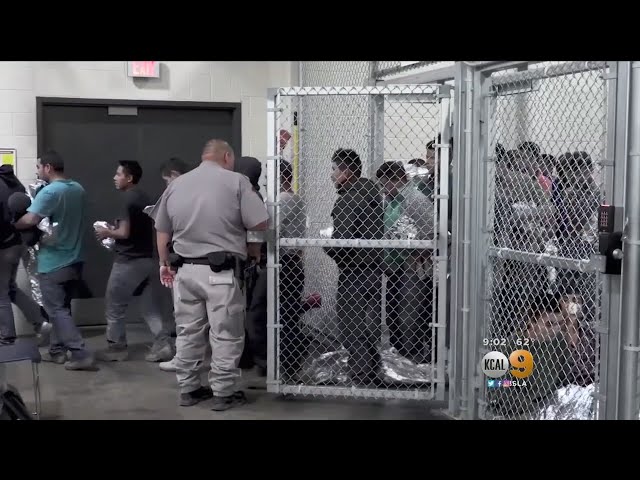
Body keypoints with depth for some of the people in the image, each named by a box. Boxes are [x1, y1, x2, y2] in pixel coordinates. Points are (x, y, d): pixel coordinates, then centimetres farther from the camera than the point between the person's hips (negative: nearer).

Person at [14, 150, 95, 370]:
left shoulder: (49, 192, -19)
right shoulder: (78, 189, 8)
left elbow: (30, 220, -28)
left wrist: (12, 226, -10)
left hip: (54, 262, -8)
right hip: (74, 259, 8)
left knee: (56, 310, -1)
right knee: (61, 307, 18)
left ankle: (81, 355, -8)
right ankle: (57, 350, 24)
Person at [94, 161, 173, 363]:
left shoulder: (126, 198, -15)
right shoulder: (143, 197, 12)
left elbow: (124, 233, -20)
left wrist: (107, 232, -3)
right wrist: (114, 229, 18)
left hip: (128, 260, -8)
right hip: (147, 258, 8)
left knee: (114, 306, 6)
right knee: (150, 306, 9)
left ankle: (117, 347, 15)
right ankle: (162, 345, 4)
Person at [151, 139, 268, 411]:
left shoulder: (176, 184, 10)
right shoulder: (236, 181, -5)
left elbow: (162, 231, 15)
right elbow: (261, 224, -8)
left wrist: (165, 263, 27)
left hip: (184, 270, 5)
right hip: (221, 272, -5)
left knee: (188, 333, 14)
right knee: (225, 335, 4)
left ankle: (188, 389, 23)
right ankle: (223, 393, 10)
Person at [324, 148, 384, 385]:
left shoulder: (347, 200, -17)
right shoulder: (371, 191, 10)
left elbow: (342, 240, -25)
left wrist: (326, 246, -5)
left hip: (353, 271, -9)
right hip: (373, 268, 9)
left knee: (352, 331, -1)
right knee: (370, 328, 17)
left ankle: (360, 379, 2)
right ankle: (373, 376, 27)